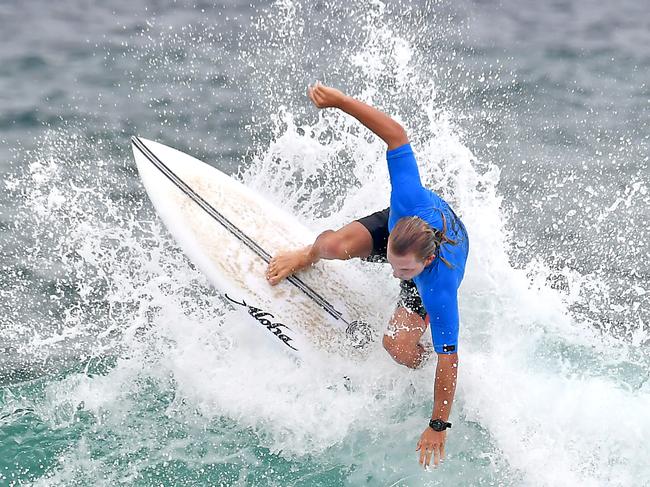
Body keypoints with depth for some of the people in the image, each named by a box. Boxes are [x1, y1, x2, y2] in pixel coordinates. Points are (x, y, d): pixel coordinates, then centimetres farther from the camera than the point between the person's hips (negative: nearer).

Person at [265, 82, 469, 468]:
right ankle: (306, 258, 16)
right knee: (335, 244, -24)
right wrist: (340, 100, -40)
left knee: (397, 346, -22)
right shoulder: (410, 200, -45)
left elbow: (448, 361, -39)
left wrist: (438, 427, -32)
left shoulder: (441, 291, -46)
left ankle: (419, 366, 17)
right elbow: (396, 134, -38)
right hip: (395, 220, 3)